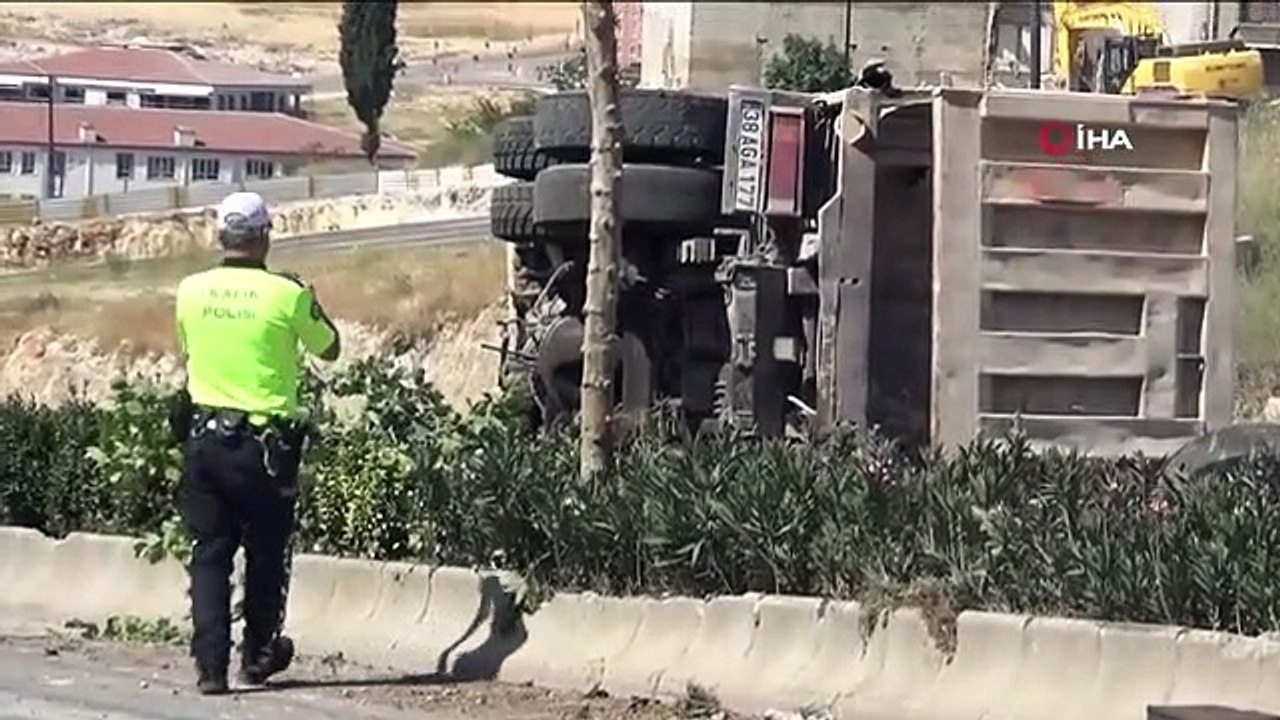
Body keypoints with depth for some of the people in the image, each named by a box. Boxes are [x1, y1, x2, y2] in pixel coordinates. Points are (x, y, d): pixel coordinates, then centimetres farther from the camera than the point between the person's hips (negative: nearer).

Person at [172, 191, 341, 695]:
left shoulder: (191, 291, -1)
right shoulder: (287, 295, -10)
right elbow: (329, 349, 6)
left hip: (204, 438, 2)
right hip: (264, 441, -2)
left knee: (210, 552, 6)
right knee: (265, 553, 14)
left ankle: (211, 665, -2)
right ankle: (258, 654, 27)